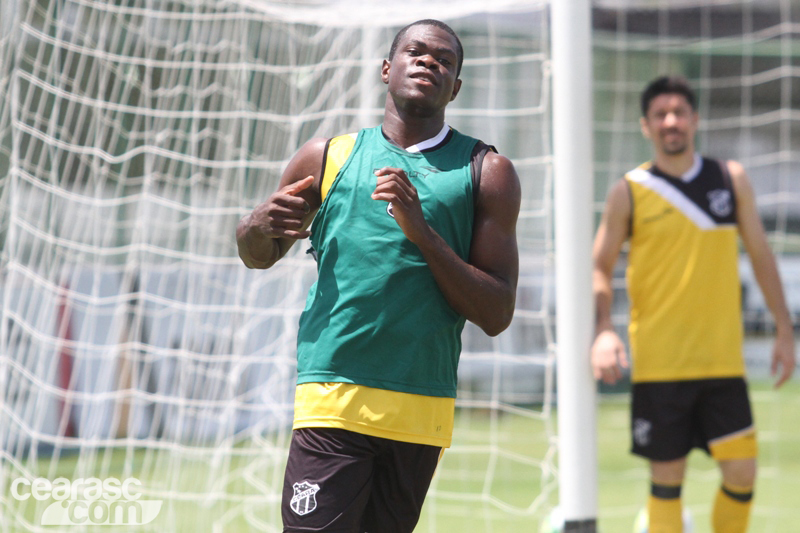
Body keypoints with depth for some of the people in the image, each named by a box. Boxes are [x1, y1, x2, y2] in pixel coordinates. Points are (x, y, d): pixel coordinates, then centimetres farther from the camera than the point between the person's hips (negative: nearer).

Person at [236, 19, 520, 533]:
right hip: (333, 395, -1)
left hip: (423, 409, 1)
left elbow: (497, 315, 1)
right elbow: (260, 256, 23)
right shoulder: (328, 157, 10)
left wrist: (422, 231, -12)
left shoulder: (486, 172, 7)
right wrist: (260, 226, -2)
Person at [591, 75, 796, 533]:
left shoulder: (731, 180, 7)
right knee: (667, 477, 1)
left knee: (742, 471, -4)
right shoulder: (629, 192, 0)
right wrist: (604, 331, -14)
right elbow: (601, 267, 2)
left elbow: (761, 255, 13)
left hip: (723, 358, 2)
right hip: (658, 362, -2)